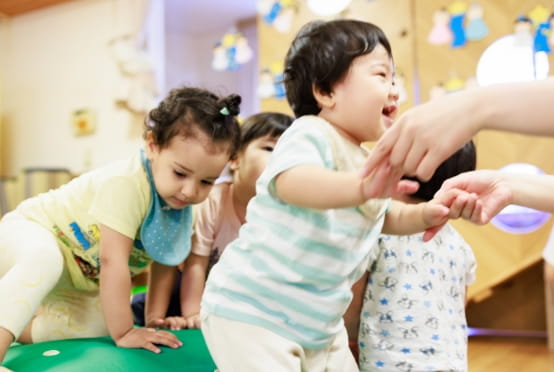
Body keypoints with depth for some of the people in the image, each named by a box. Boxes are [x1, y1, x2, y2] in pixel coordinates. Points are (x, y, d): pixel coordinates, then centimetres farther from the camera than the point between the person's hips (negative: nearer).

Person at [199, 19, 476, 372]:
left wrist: (426, 213, 1)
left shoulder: (368, 163, 8)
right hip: (251, 311, -8)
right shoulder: (310, 134, -19)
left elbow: (390, 218, 21)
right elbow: (290, 183, -40)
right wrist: (361, 186, -57)